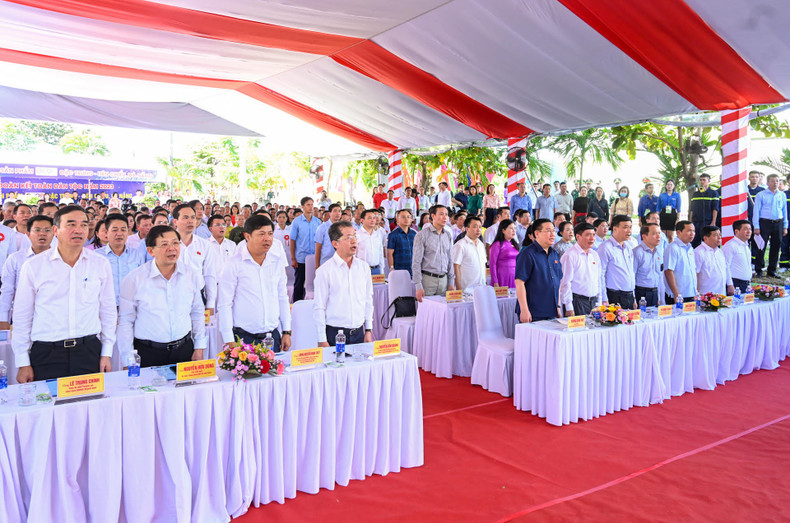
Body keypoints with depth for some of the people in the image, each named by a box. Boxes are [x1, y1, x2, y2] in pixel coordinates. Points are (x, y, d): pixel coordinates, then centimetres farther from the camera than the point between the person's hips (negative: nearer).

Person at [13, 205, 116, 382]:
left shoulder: (101, 265, 4)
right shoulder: (33, 266, 0)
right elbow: (22, 317, 4)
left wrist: (106, 353, 8)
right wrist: (23, 363, 3)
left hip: (89, 352, 1)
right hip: (46, 354, -1)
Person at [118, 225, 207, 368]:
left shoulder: (190, 274, 2)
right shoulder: (135, 279, -8)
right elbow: (125, 321, -4)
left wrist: (199, 348, 7)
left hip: (184, 349, 3)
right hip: (148, 353, -3)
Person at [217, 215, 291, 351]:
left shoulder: (278, 261, 5)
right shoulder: (234, 264, -8)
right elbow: (224, 305, -7)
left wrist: (287, 331, 10)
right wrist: (229, 341, -10)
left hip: (273, 335, 4)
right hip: (244, 337, -4)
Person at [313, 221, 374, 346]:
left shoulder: (364, 267, 6)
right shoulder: (324, 271, -9)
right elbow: (319, 307, -8)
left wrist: (368, 330, 9)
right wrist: (322, 340, -10)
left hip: (359, 333, 4)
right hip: (334, 334, -4)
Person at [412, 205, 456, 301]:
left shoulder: (448, 235, 11)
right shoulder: (422, 235, -6)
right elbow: (416, 262, -8)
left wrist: (451, 282, 11)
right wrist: (418, 286, -13)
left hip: (444, 279, 5)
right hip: (428, 279, -5)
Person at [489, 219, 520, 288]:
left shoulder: (515, 244, 14)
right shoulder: (497, 244, -5)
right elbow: (492, 264, -8)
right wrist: (495, 282, -13)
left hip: (515, 279, 6)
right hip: (503, 279, -6)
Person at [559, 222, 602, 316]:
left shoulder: (595, 255, 12)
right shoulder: (570, 256, -11)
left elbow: (598, 280, 19)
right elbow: (565, 283, -13)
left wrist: (598, 302, 15)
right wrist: (569, 307, -15)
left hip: (593, 301, 7)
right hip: (577, 301, -7)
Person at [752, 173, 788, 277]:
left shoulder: (782, 195, 12)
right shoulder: (761, 195, 0)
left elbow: (785, 211, 15)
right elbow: (756, 211, -1)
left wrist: (785, 227, 11)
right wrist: (756, 227, -7)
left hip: (778, 223, 4)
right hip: (765, 223, -4)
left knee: (776, 247, 7)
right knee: (762, 247, -5)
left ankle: (772, 270, 16)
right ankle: (759, 270, 3)